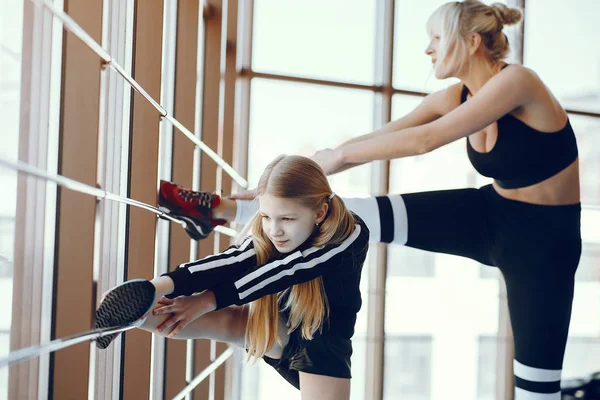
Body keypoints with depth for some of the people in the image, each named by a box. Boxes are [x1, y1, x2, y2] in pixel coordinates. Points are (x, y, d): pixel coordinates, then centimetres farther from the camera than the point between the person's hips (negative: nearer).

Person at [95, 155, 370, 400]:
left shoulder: (350, 234, -26)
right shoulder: (267, 233, -16)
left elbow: (280, 272, -33)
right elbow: (231, 262, -34)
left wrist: (210, 300, -36)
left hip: (322, 348, -2)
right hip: (275, 331, 2)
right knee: (221, 322, -26)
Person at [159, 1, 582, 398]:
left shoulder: (516, 80, -24)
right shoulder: (455, 97, -2)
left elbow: (425, 140, -30)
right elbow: (378, 138, -1)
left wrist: (340, 154, -21)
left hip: (544, 238, -6)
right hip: (490, 215, 6)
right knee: (359, 215, -4)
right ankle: (221, 210, 2)